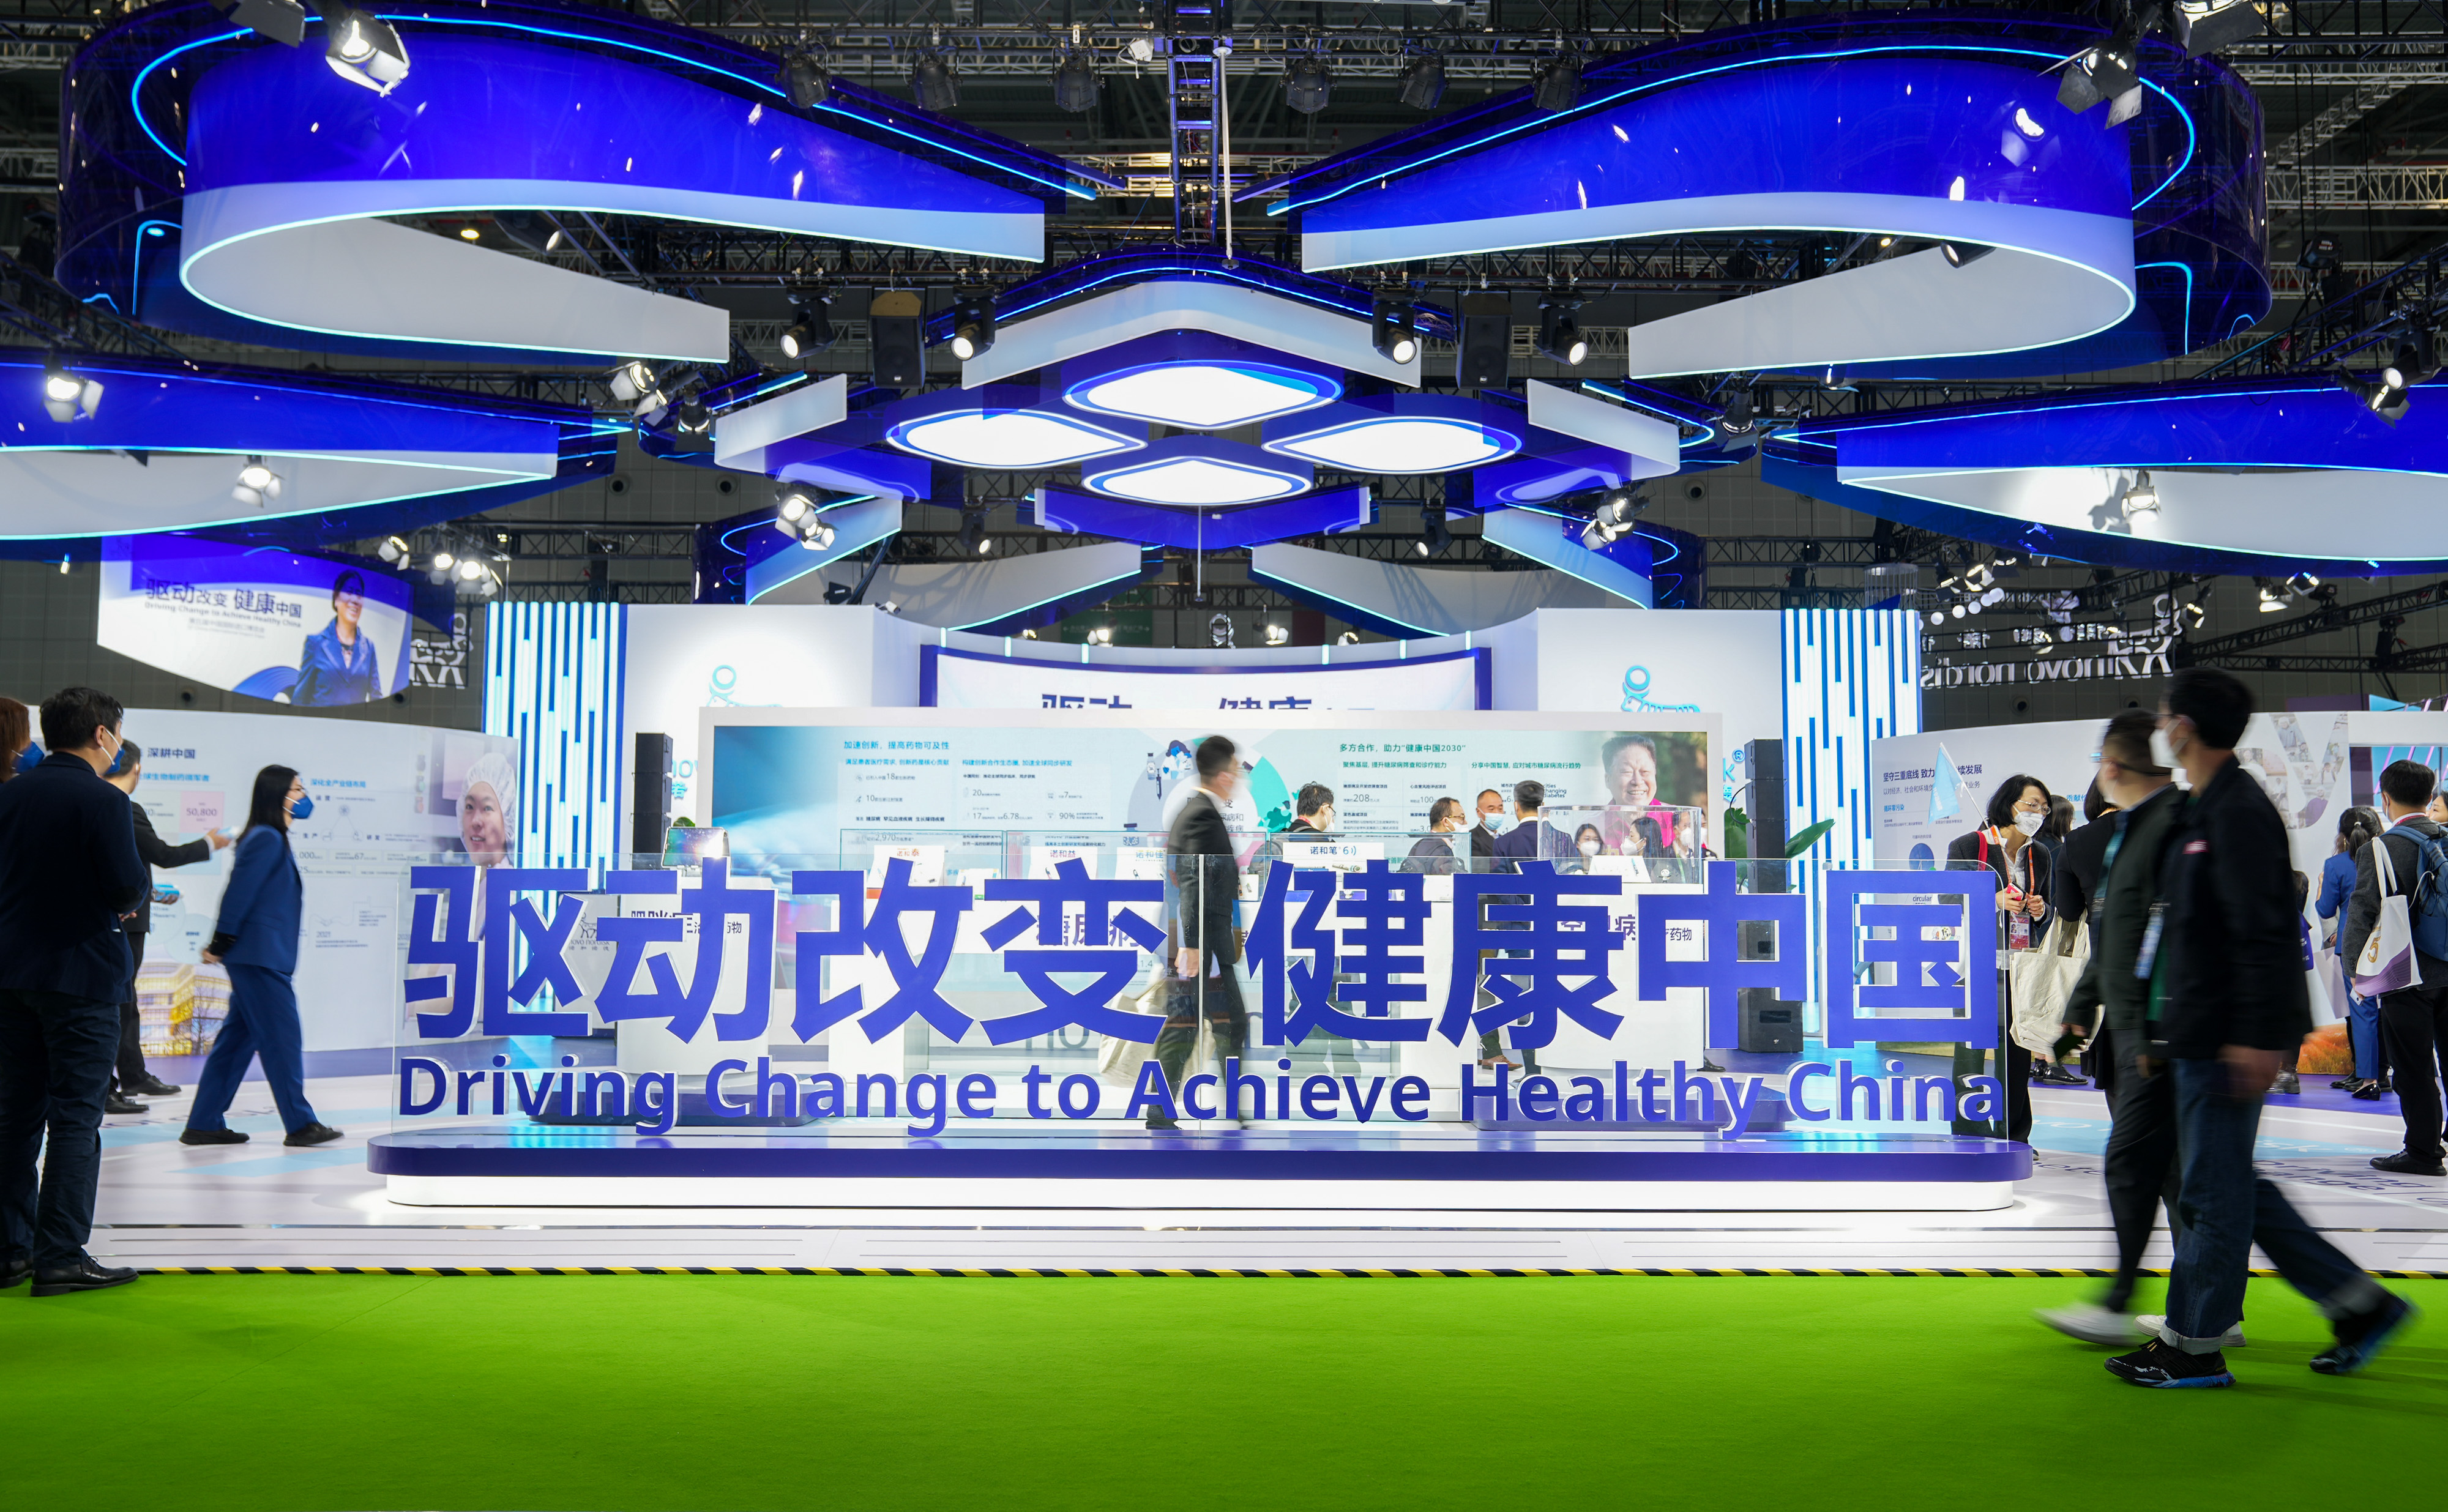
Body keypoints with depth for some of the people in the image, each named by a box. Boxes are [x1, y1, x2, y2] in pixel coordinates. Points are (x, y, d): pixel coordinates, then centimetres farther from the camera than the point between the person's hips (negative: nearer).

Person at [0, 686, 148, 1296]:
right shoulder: (103, 800, -14)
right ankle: (60, 1257, 0)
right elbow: (129, 887, -19)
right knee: (76, 1115, -1)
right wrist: (142, 883, 3)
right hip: (81, 973, -6)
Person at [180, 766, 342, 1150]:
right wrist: (221, 944, -15)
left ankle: (203, 1125, 14)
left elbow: (240, 893, 19)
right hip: (259, 956, -10)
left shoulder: (272, 838, 17)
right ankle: (300, 1125, 1)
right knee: (282, 1037, -4)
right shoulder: (267, 839, -13)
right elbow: (239, 892, -17)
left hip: (259, 958, 10)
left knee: (238, 1038, 11)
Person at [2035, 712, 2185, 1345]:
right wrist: (2082, 1006, 23)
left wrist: (2158, 1032, -23)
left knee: (2130, 1162, -6)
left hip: (2160, 1031, -10)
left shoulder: (2174, 822, -15)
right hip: (2127, 1027, 10)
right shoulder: (2124, 828, 17)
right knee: (2171, 1167, 11)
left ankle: (2118, 1306, 1)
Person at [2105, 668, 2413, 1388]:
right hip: (2203, 1034, 10)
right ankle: (2358, 1303, 22)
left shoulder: (2238, 812, -14)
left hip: (2227, 1039, -10)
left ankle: (2195, 1347, 8)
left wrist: (2259, 1034, -23)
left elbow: (2263, 934, -21)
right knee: (2228, 1185, 15)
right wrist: (2166, 1031, 23)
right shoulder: (2205, 813, 16)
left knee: (2212, 1189, -1)